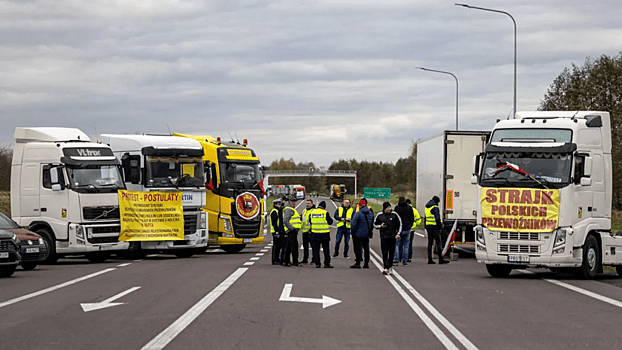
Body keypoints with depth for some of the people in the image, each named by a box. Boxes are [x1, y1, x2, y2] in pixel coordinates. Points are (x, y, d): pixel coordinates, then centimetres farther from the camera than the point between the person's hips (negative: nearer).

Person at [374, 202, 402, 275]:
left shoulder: (394, 215, 1)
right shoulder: (379, 215, 1)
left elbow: (400, 224, 11)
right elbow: (375, 224, 12)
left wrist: (398, 233, 2)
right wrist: (380, 226, -9)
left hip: (392, 237, 1)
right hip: (383, 237, -1)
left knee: (391, 253, 7)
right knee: (385, 253, -11)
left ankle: (390, 267, 23)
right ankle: (386, 268, -17)